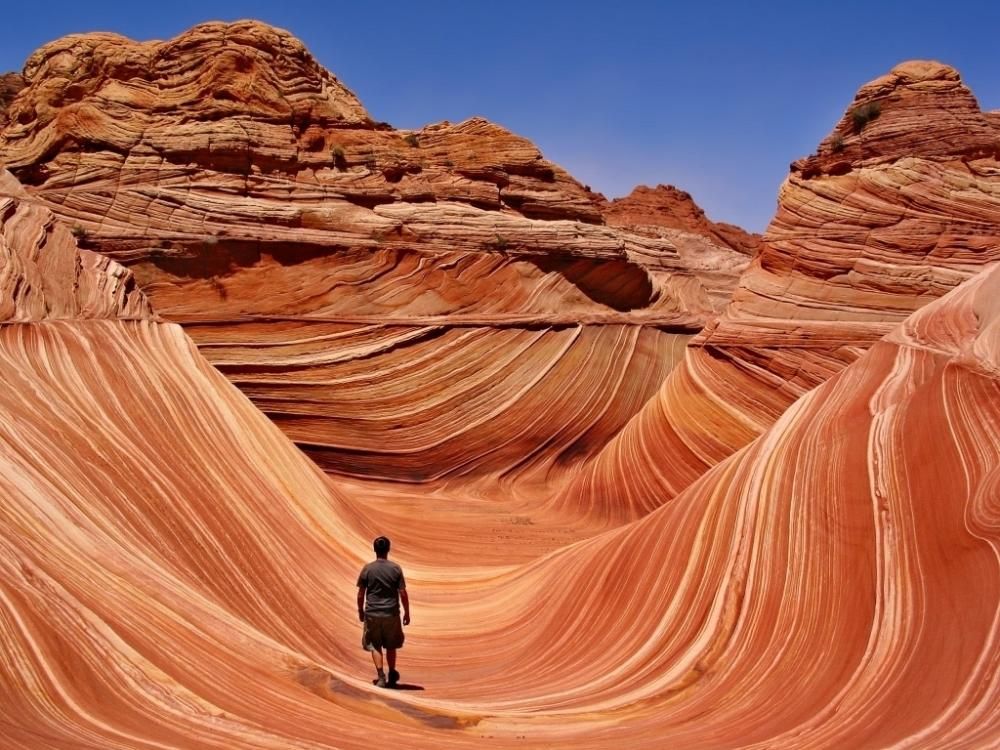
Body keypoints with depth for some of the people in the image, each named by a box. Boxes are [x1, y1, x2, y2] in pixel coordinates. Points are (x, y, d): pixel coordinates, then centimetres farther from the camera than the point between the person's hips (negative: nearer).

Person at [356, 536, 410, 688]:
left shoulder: (367, 569, -6)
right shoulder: (396, 569, -6)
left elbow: (361, 594, -2)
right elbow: (403, 594, -5)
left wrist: (360, 611, 13)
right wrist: (407, 613, 5)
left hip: (372, 614, -1)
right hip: (391, 613, 1)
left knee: (375, 646, 8)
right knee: (390, 646, 18)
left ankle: (381, 677, -3)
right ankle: (392, 675, 27)